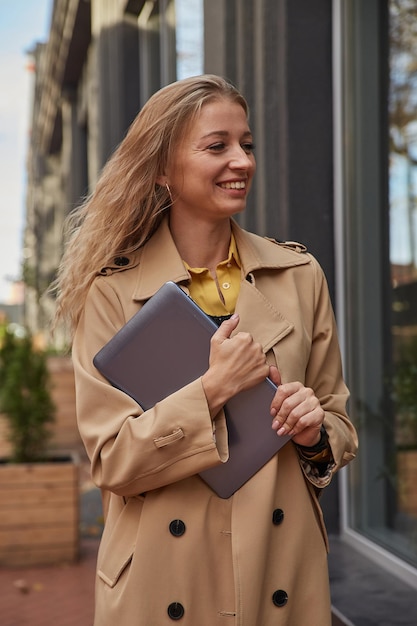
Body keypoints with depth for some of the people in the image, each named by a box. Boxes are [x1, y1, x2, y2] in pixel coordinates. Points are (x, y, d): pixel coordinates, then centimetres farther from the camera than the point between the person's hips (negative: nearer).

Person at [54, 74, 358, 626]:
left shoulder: (299, 275, 1)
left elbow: (339, 424, 8)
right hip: (164, 580, -2)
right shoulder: (112, 291, -8)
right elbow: (111, 462, -11)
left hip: (283, 570, 3)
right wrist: (212, 391, -21)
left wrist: (316, 434, -13)